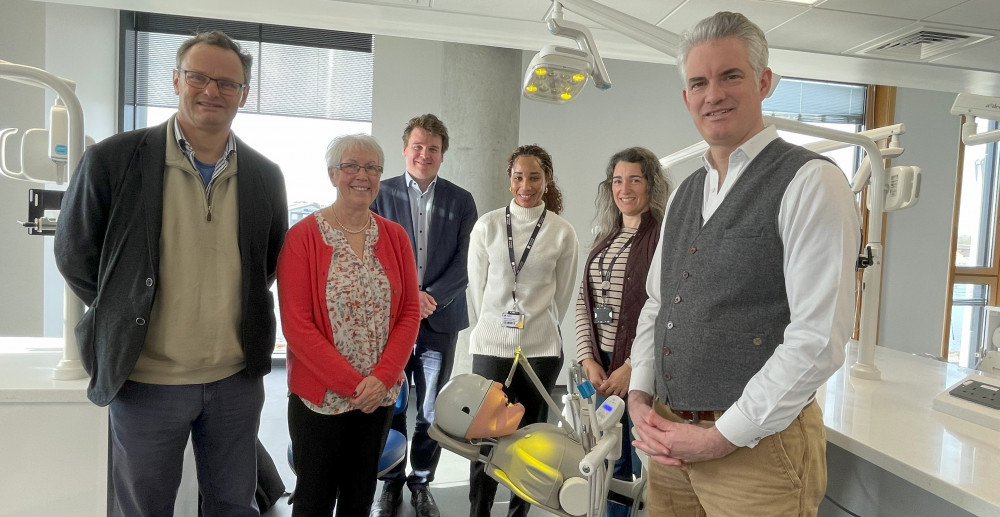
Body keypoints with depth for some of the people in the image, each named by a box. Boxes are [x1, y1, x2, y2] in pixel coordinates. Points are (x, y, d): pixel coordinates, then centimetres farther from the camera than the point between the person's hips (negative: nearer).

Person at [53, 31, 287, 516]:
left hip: (238, 377, 2)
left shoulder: (265, 176, 0)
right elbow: (75, 256, 1)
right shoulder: (112, 160, -9)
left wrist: (239, 306, 5)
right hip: (147, 382, -2)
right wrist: (126, 313, 3)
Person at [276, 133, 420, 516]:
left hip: (381, 395, 4)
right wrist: (352, 383, -15)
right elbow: (296, 325, -13)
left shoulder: (394, 236, 3)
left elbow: (410, 312, 1)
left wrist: (382, 377, -11)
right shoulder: (302, 237, -9)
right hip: (318, 397, -3)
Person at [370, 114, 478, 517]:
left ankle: (421, 483, 26)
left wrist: (430, 297, -12)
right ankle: (391, 484, 25)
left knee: (431, 411, 7)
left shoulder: (461, 200, 6)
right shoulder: (381, 193, 3)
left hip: (440, 319, 1)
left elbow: (464, 263, 0)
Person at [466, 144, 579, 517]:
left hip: (542, 349, 0)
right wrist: (493, 327, 10)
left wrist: (538, 328, 11)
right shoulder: (487, 226, -1)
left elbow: (562, 295, 7)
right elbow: (476, 286, 6)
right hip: (490, 346, 0)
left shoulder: (563, 233, -1)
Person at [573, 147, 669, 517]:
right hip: (600, 366, 6)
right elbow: (583, 302, 10)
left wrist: (632, 367, -16)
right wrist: (588, 359, -1)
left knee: (645, 463, 5)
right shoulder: (605, 239, 12)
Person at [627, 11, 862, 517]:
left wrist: (723, 438, -16)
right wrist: (639, 397, 2)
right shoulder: (684, 194, 11)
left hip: (757, 447, -6)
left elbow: (818, 339, -17)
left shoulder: (811, 183, -11)